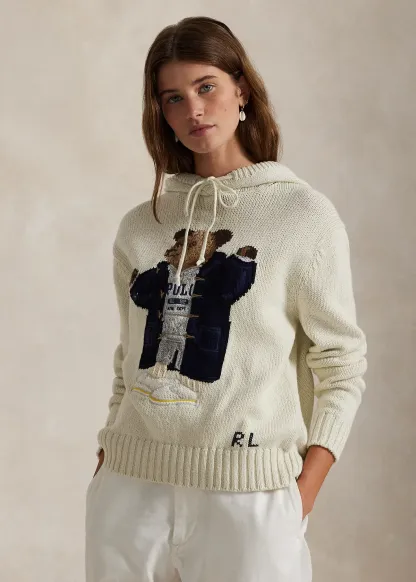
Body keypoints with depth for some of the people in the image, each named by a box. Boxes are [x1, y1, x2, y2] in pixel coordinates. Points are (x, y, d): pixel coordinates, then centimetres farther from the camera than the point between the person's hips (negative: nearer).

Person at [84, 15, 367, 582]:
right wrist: (106, 468, 12)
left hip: (246, 493, -3)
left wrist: (304, 494, -9)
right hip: (129, 489, 4)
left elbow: (342, 363, -2)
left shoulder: (305, 216, -1)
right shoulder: (139, 226, 10)